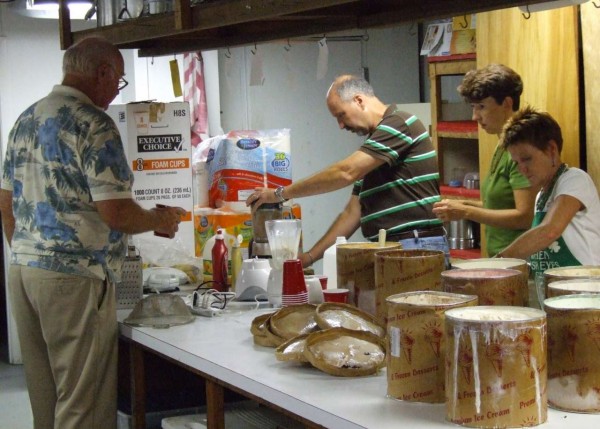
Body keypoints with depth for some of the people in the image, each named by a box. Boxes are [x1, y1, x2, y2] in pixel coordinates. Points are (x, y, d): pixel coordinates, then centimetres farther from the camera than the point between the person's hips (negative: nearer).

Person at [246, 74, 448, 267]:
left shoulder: (398, 123, -8)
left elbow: (346, 173, -17)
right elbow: (353, 211, 20)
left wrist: (281, 194, -11)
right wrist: (310, 256, 13)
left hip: (416, 247, -9)